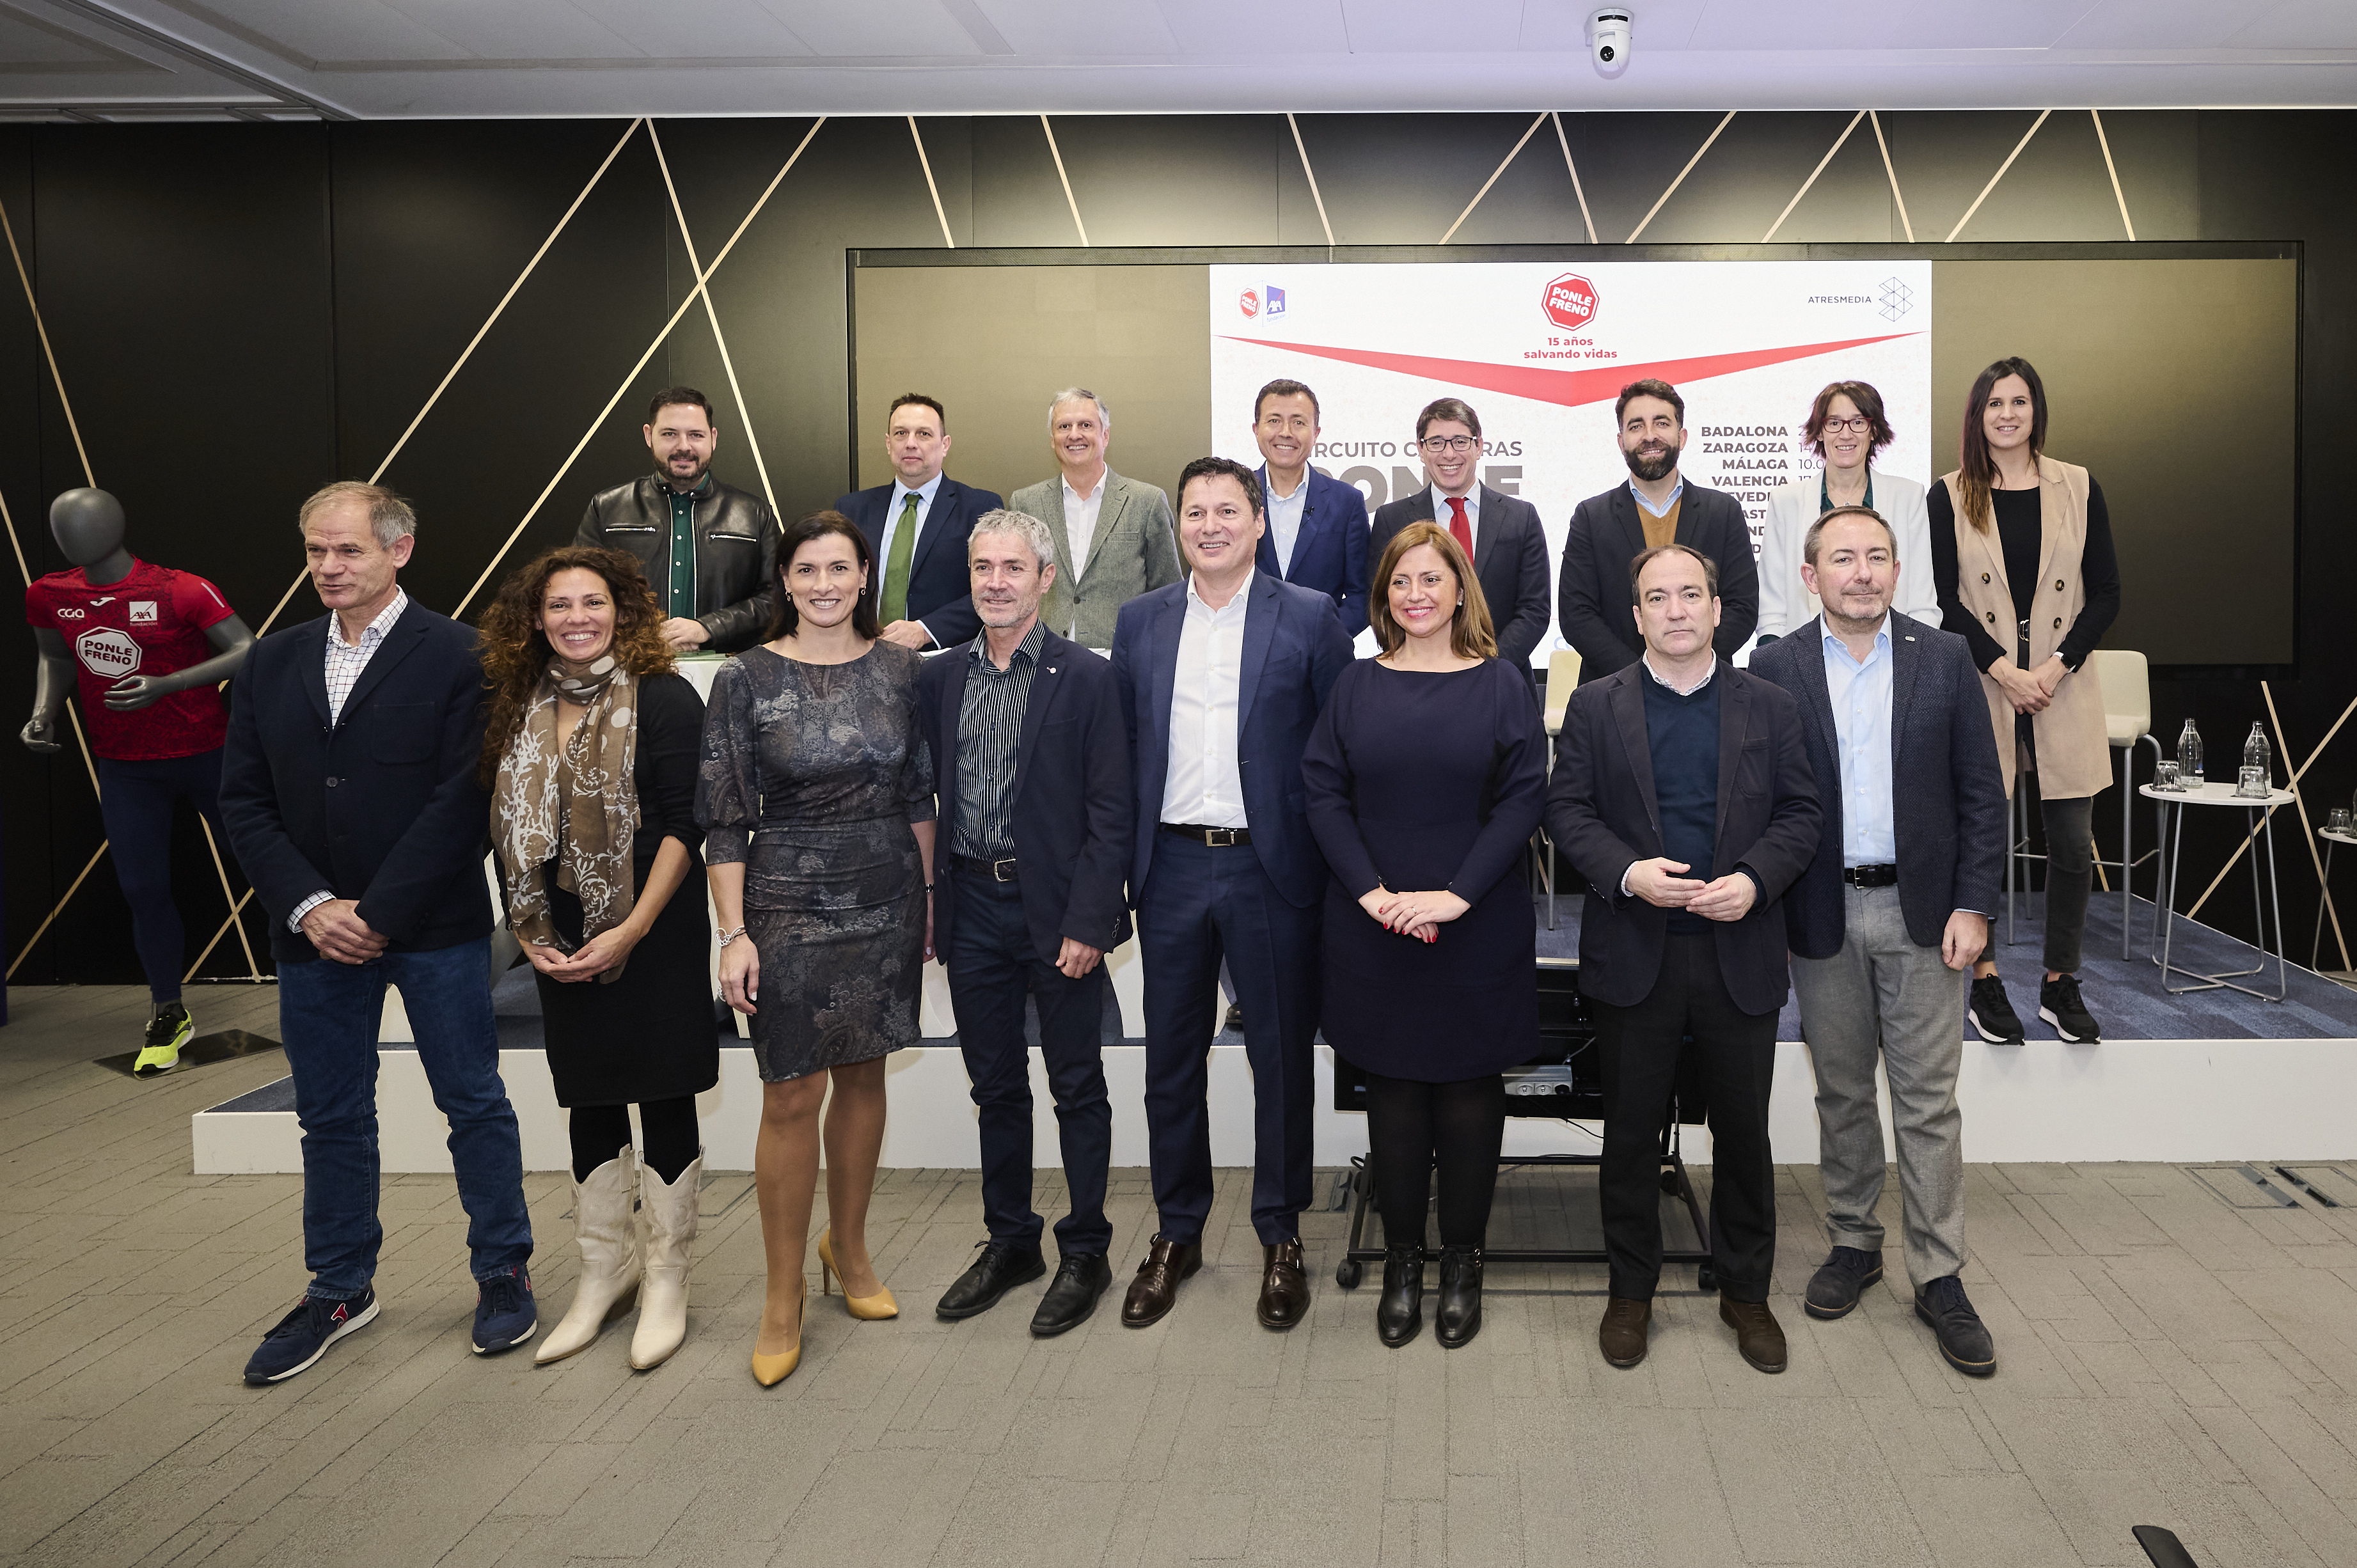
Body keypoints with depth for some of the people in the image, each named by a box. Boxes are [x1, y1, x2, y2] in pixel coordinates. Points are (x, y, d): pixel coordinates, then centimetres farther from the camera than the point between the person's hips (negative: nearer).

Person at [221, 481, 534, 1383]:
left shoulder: (458, 657, -7)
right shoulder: (272, 664, 9)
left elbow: (463, 799, -13)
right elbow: (244, 800, 6)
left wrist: (379, 913, -15)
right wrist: (308, 906, -8)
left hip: (434, 928, -4)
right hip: (315, 929, 5)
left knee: (474, 1104, 6)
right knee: (331, 1117, 13)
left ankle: (503, 1275, 22)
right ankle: (339, 1291, 28)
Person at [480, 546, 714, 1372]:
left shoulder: (664, 699, -8)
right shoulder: (521, 711, 8)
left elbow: (684, 824, -13)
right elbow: (511, 835, 11)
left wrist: (629, 932, -17)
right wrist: (530, 935, 1)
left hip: (654, 935, -5)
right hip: (562, 943, 5)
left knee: (663, 1101, 3)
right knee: (590, 1105, 13)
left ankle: (666, 1279, 18)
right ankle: (604, 1272, 27)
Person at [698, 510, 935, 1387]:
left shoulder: (901, 670, 3)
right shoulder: (746, 680, -4)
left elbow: (918, 798, 9)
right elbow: (724, 819, -4)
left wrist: (929, 899, 6)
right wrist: (734, 933, -9)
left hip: (886, 902, 3)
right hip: (790, 907, -3)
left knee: (863, 1076, 12)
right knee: (793, 1094, -2)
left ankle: (848, 1247, 32)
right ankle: (784, 1297, 12)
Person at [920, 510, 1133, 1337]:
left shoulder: (1085, 678, -7)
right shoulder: (939, 678, 6)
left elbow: (1109, 814, -9)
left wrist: (1088, 923, -15)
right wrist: (927, 908, 3)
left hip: (1057, 909, -4)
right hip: (973, 906, 4)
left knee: (1077, 1087, 7)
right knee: (995, 1085, 15)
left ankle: (1085, 1252, 21)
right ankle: (1009, 1243, 30)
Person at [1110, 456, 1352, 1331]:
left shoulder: (1310, 620, -1)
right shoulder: (1139, 622, 8)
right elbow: (1125, 749, 9)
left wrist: (1335, 871, -5)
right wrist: (1124, 864, 4)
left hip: (1270, 867, -3)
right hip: (1172, 866, 3)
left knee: (1281, 1057, 8)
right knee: (1172, 1057, 12)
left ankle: (1280, 1237, 23)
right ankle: (1176, 1233, 27)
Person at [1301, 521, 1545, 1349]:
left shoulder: (1500, 684, 2)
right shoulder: (1357, 686, 5)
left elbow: (1523, 798, -5)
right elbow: (1323, 793, 0)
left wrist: (1457, 894, -15)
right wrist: (1371, 891, -13)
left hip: (1477, 929, -1)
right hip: (1372, 930, 1)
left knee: (1468, 1088, 7)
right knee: (1393, 1088, 8)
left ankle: (1463, 1261, 21)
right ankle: (1402, 1258, 21)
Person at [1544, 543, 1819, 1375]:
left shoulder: (1770, 707, 6)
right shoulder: (1595, 706, 4)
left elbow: (1801, 810, 3)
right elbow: (1567, 809, -1)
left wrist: (1754, 878, -14)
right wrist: (1627, 872, -17)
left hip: (1740, 954, 1)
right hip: (1634, 955, -1)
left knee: (1744, 1132, 10)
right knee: (1632, 1132, 8)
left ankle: (1745, 1291, 27)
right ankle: (1631, 1290, 24)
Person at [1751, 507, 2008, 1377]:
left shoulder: (1945, 659, 1)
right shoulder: (1773, 669, -1)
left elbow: (1981, 793, 2)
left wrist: (1973, 906, -4)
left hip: (1922, 910, 0)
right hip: (1823, 914, 0)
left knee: (1929, 1101, 3)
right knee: (1842, 1093, 12)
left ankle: (1939, 1277, 13)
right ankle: (1854, 1243, 28)